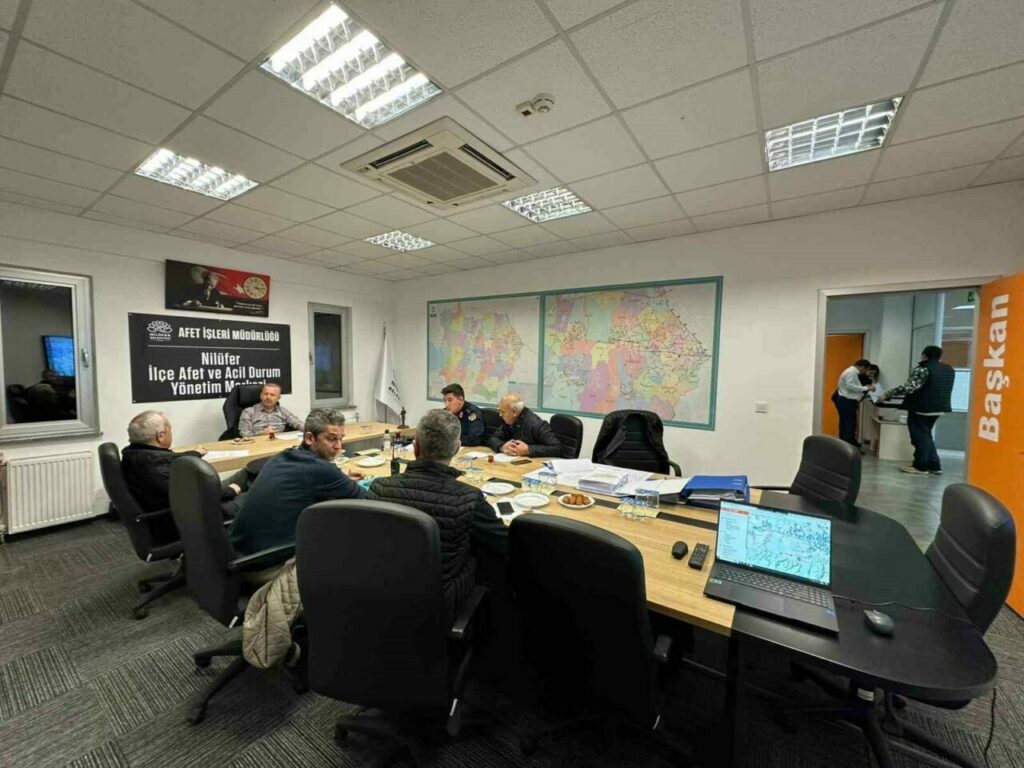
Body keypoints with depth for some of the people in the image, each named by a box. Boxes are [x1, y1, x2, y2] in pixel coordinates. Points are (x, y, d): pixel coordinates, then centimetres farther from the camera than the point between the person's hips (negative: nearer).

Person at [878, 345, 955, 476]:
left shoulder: (923, 369, -17)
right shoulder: (949, 370, 10)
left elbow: (907, 387, -25)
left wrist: (886, 395, -20)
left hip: (921, 409, -8)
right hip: (938, 408, 8)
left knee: (920, 437, 2)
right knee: (926, 436, 19)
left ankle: (921, 466, 9)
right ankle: (934, 466, 20)